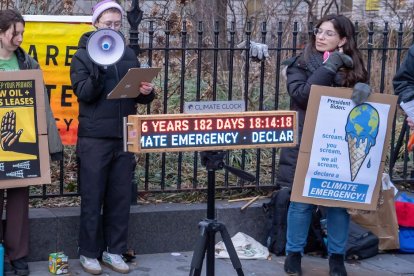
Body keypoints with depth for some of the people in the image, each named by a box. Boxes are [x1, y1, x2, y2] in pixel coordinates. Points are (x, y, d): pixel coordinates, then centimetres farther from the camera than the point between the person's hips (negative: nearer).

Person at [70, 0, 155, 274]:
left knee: (120, 198, 7)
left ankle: (114, 250, 16)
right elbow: (84, 94, -11)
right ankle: (89, 252, 12)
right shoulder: (83, 55, 0)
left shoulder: (129, 54, 12)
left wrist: (147, 92, -9)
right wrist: (99, 69, -25)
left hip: (125, 136, 4)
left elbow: (140, 95, 13)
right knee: (92, 198, 2)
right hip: (94, 138, -4)